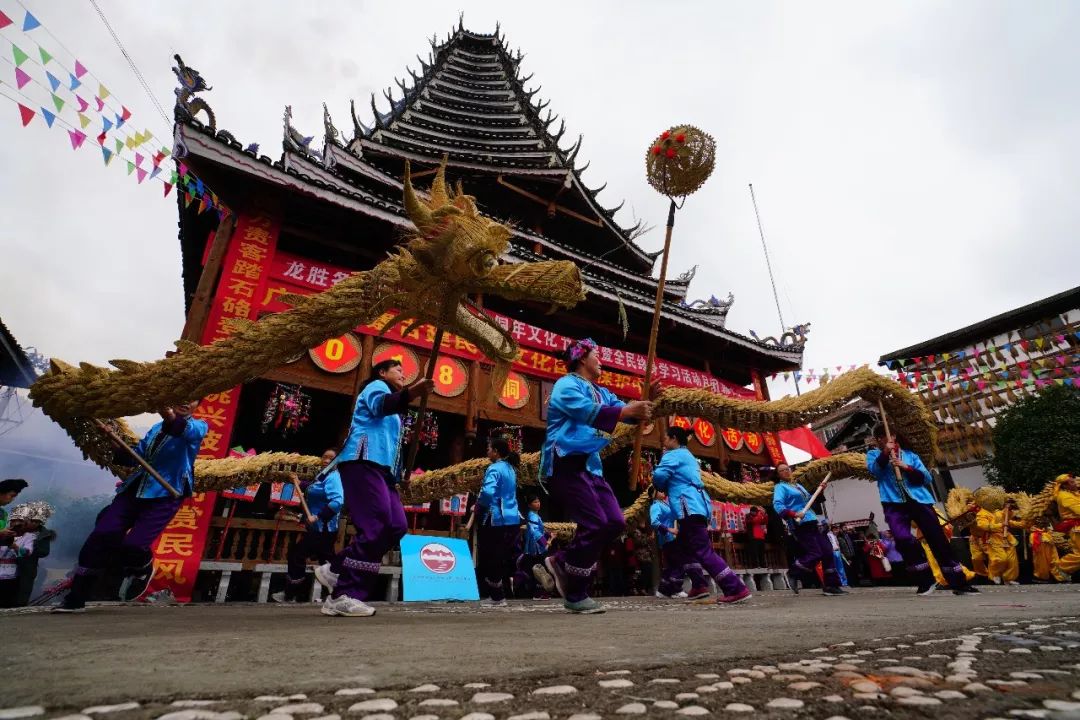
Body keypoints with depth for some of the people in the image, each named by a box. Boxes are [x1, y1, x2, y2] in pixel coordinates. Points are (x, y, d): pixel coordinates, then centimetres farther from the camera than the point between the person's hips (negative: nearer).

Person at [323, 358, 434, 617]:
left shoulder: (389, 395, 35)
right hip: (365, 462, -10)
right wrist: (412, 392, -40)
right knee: (377, 528, -17)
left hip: (382, 468, 10)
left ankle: (338, 569, 7)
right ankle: (342, 596, -13)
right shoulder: (376, 386, 6)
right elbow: (381, 405, -21)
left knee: (397, 526, -1)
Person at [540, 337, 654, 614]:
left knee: (615, 523, 2)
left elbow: (628, 413, 16)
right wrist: (629, 409, -26)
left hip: (590, 465, 9)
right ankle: (575, 595, 4)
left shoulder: (601, 392, 20)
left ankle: (562, 562, 14)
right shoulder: (567, 385, -8)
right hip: (566, 463, -9)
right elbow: (589, 412, -24)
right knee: (596, 525, -13)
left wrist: (644, 401, -2)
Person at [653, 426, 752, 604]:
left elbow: (659, 476, -18)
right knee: (682, 547, 19)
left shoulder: (673, 455, -4)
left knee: (703, 551, -11)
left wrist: (663, 486, 2)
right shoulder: (687, 456, 26)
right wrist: (668, 486, 17)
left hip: (690, 508, -10)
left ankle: (736, 589, -15)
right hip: (698, 505, 10)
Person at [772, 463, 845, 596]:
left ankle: (831, 585, 12)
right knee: (815, 554, -14)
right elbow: (777, 505, -17)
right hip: (800, 525, -8)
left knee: (827, 552, 4)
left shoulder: (798, 485, 22)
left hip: (813, 522, 8)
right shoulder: (780, 487, -3)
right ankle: (793, 574, 3)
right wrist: (794, 514, -31)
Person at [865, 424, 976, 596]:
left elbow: (927, 478, 6)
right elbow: (874, 470, -10)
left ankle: (959, 583, 14)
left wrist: (907, 468, -11)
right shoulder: (874, 454, 12)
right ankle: (925, 581, -5)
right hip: (894, 503, -2)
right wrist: (885, 453, -23)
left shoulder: (910, 455, 15)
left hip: (919, 500, 2)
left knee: (938, 539, 1)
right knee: (903, 539, -21)